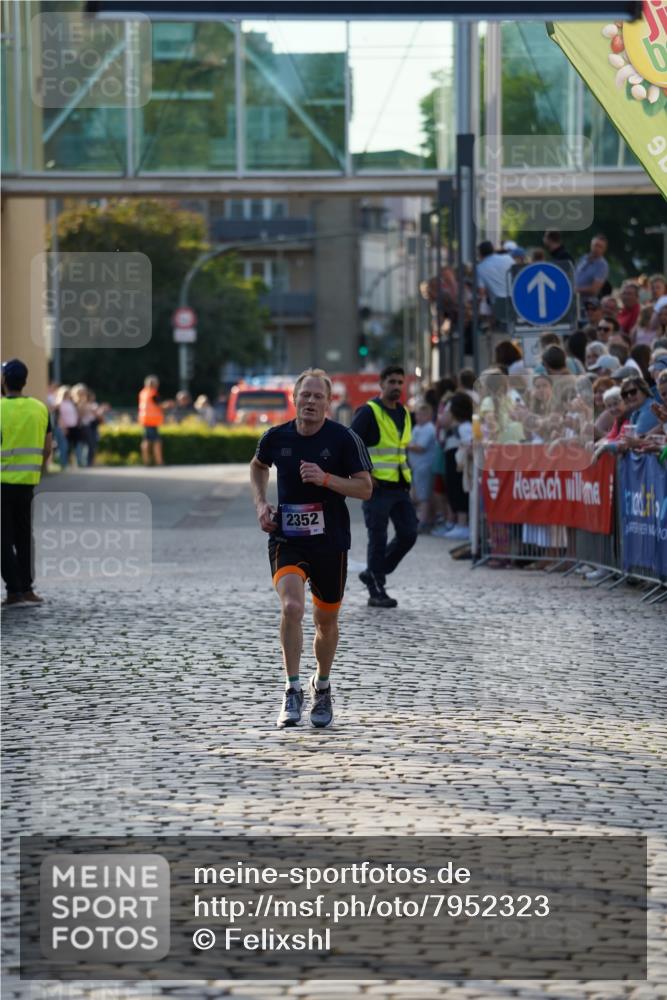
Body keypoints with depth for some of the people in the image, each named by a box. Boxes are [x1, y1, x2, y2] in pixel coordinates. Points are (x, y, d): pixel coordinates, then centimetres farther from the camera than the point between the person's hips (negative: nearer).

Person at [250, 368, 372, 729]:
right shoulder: (276, 437, -1)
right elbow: (258, 466, 21)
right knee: (291, 607, -24)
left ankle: (322, 686, 39)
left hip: (330, 541, 0)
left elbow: (365, 487, -8)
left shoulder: (344, 439, -8)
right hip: (286, 539, 0)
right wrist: (260, 503, 6)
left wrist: (325, 479, -22)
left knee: (326, 619, 13)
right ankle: (292, 690, -15)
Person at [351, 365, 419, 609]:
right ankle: (376, 592, 4)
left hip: (400, 486, 7)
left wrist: (407, 474, 14)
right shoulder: (368, 412, -9)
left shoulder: (404, 414, 14)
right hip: (377, 487, -7)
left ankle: (373, 574, 19)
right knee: (378, 539, -4)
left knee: (408, 534, 4)